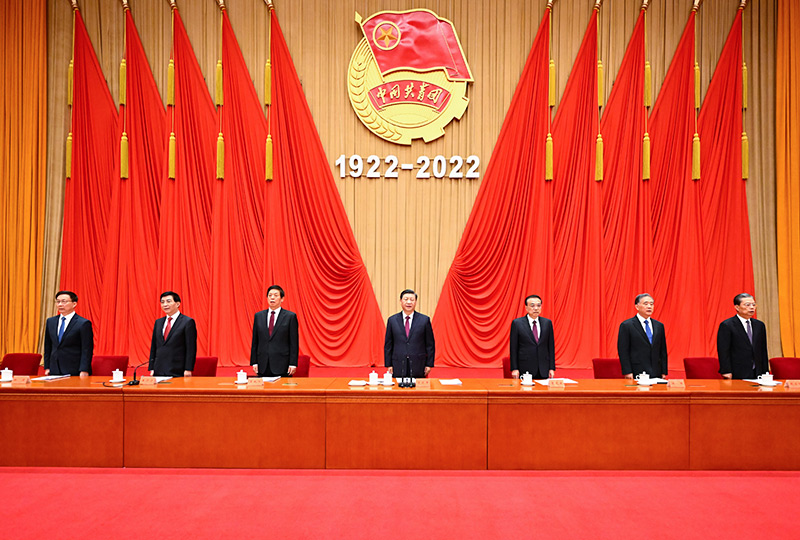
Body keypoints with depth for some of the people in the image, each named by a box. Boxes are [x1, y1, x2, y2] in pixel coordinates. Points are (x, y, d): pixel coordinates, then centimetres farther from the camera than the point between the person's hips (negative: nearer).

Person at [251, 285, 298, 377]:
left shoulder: (290, 316, 0)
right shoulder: (258, 316, 10)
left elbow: (294, 343, -3)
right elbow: (255, 342, 11)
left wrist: (293, 364, -8)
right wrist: (254, 362, 5)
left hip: (282, 365, -3)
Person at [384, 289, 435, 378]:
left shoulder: (425, 320, 2)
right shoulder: (392, 320, 5)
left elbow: (430, 344, 4)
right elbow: (388, 345, 7)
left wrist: (429, 364, -1)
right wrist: (388, 365, 2)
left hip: (418, 367, -1)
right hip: (398, 367, 1)